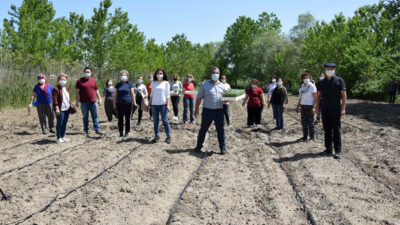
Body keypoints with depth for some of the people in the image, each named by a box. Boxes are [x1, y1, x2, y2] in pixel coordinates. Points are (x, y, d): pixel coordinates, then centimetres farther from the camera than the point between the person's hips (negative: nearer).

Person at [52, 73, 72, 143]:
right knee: (59, 124, -2)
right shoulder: (56, 89, -9)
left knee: (64, 123, 12)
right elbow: (55, 99, -14)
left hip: (67, 109, 7)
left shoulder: (67, 88, 15)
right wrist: (57, 108, -19)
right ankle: (59, 138, 5)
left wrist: (70, 105, 16)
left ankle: (63, 136, 22)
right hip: (60, 110, -7)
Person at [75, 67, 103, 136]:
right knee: (85, 117, 6)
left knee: (95, 116, 2)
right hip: (84, 102, -2)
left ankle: (97, 129, 4)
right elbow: (77, 92, 0)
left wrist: (99, 99, 10)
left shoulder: (93, 80, 11)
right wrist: (77, 101, -6)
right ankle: (86, 130, 14)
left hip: (93, 102, 2)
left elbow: (96, 91, 16)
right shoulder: (80, 80, 2)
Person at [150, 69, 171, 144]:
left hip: (163, 104, -4)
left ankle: (168, 136, 2)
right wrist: (149, 103, 10)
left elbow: (167, 95, -1)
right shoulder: (154, 83, 11)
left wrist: (168, 104, -9)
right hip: (154, 104, 4)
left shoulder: (166, 83, 2)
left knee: (165, 121, -4)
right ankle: (157, 136, 11)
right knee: (155, 121, 5)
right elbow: (152, 94, 15)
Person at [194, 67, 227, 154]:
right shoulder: (204, 84, 1)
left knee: (220, 130, 7)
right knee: (203, 129, 8)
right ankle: (199, 146, 21)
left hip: (219, 111, 2)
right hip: (207, 110, -2)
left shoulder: (222, 85, 10)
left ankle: (222, 147, 17)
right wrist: (196, 109, -1)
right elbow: (199, 97, 3)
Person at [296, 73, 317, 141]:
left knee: (310, 122, -4)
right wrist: (298, 106, 15)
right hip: (303, 106, 6)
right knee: (304, 122, 6)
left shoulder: (312, 86, -8)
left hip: (310, 106, -6)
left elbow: (315, 98, -11)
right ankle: (305, 136, 14)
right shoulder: (302, 86, 11)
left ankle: (312, 137, 4)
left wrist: (314, 107, -19)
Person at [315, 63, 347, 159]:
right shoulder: (322, 82, 12)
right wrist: (317, 108, 7)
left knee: (336, 131, -2)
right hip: (325, 109, 4)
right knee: (327, 130, 8)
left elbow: (344, 95, -4)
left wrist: (343, 108, -12)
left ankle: (338, 151, 1)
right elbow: (318, 96, 15)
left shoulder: (339, 80, 0)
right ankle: (328, 149, 16)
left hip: (335, 109, -4)